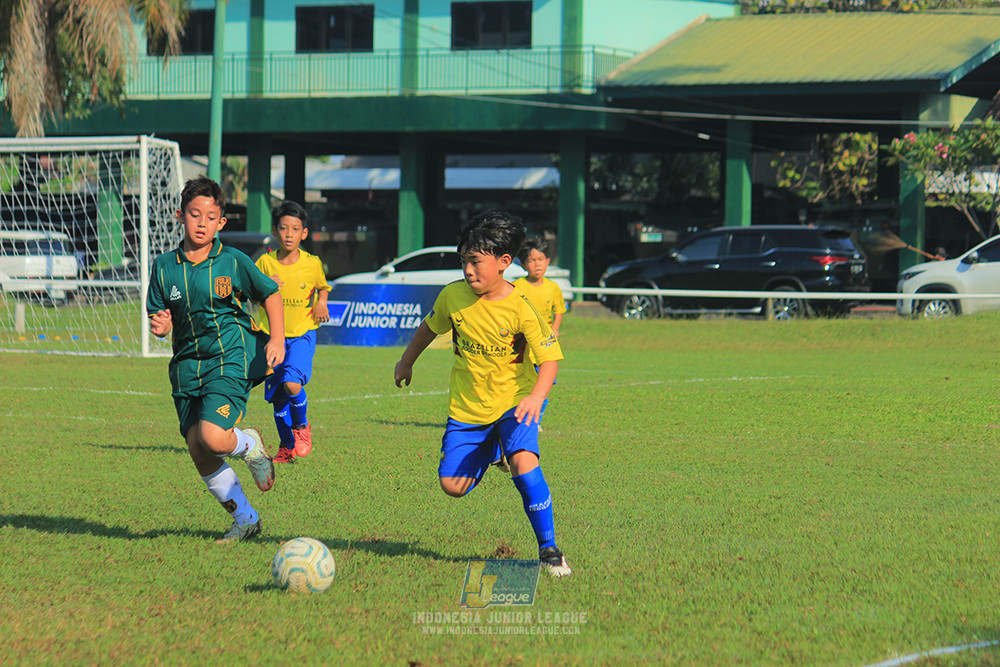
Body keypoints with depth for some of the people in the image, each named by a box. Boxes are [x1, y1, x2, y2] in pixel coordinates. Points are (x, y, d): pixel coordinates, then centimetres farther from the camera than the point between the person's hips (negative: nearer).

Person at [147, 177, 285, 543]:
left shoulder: (233, 261, -4)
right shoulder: (164, 266, 3)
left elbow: (270, 293, 8)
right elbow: (158, 318, 7)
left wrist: (277, 338, -3)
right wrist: (160, 325, -17)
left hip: (231, 358, -4)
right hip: (187, 364, 4)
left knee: (213, 438, -24)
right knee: (198, 452, 0)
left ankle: (250, 445, 13)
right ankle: (245, 519, 18)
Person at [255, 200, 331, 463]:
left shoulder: (312, 263, -4)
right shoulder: (265, 263, -5)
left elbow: (322, 286, 16)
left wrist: (321, 302, -4)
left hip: (302, 334, -2)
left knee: (292, 384, -23)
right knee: (277, 396, 4)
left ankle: (301, 427, 6)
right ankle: (287, 447, 24)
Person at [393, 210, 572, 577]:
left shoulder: (521, 308, -19)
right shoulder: (453, 296, -8)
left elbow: (550, 359, -18)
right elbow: (429, 327, 13)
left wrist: (536, 397, -36)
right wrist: (406, 363, 26)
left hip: (514, 401, -4)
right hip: (467, 406, 4)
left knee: (523, 461, -31)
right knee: (453, 485, -2)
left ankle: (549, 549, -18)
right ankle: (490, 450, 35)